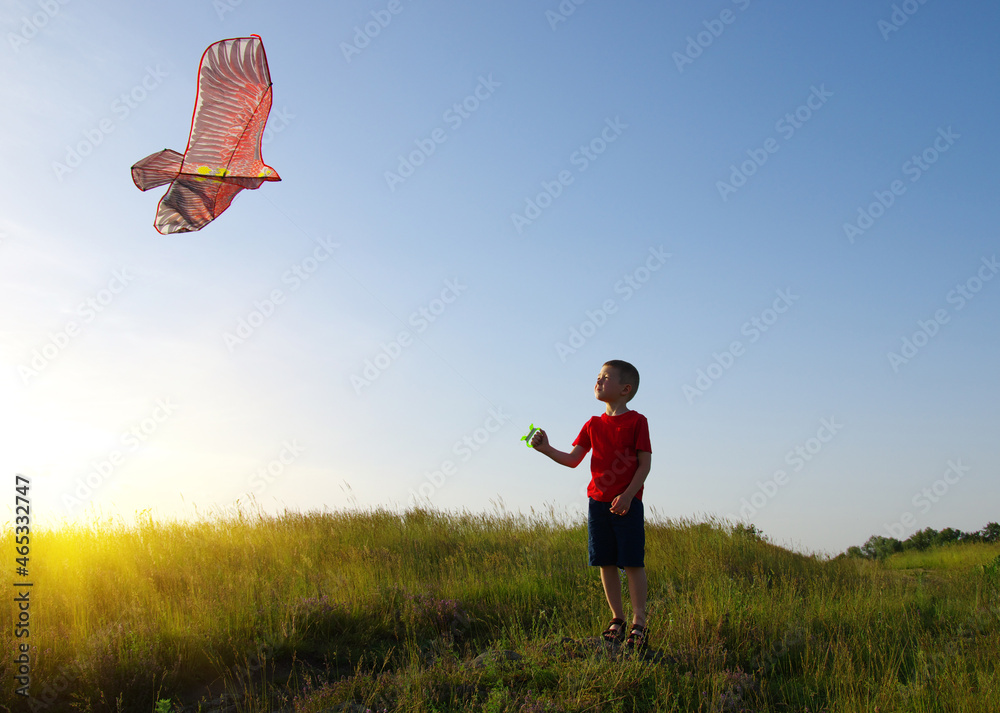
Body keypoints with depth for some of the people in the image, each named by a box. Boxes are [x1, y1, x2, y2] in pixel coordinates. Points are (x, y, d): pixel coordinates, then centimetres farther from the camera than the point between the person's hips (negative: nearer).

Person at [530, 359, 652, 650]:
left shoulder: (636, 421, -3)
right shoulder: (593, 425, 11)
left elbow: (644, 463, -7)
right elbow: (573, 459, 9)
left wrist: (628, 495, -17)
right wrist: (546, 449, -6)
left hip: (627, 502, -5)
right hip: (598, 501, 5)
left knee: (632, 562, -4)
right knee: (606, 562, 7)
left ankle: (638, 621, 6)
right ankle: (617, 618, 19)